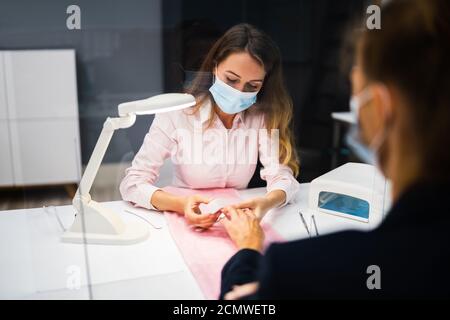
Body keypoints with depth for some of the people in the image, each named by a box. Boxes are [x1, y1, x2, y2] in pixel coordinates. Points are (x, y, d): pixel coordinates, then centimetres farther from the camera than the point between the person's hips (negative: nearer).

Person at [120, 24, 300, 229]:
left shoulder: (262, 116, -5)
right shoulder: (177, 113, -13)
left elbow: (282, 175, -13)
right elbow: (132, 182, -16)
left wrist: (267, 203, -36)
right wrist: (180, 204, -35)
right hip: (185, 222, -2)